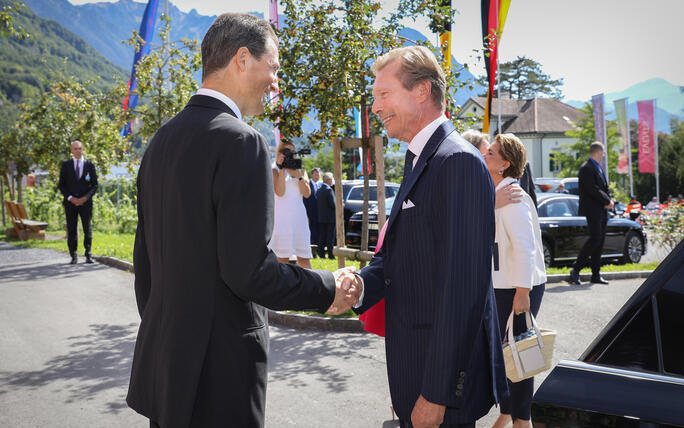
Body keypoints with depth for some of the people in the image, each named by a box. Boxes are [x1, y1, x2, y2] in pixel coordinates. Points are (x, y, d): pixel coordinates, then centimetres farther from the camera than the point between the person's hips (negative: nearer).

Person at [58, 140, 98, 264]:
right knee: (71, 230, 0)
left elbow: (94, 185, 6)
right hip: (70, 203, 0)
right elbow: (61, 185, 6)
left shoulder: (89, 165, 7)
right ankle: (73, 256, 5)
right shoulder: (66, 165, 8)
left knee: (87, 229, 0)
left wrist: (85, 198, -8)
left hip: (85, 202, 0)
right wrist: (70, 198, -8)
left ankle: (88, 255, 6)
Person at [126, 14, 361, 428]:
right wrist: (328, 290, -8)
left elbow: (145, 254, 13)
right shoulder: (241, 142, -18)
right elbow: (249, 270, -23)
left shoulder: (164, 138, 8)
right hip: (220, 369, -8)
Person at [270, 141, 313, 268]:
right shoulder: (275, 170, 6)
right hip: (282, 216, -4)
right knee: (283, 257, -8)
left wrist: (298, 176, -6)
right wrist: (282, 169, -11)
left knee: (304, 257, -1)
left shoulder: (301, 171, 19)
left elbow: (307, 193, 6)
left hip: (299, 216, 4)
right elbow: (279, 192, -10)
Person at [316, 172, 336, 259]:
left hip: (321, 217, 7)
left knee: (322, 237, 11)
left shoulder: (319, 190, 8)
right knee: (330, 237, -3)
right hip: (330, 218, -7)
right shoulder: (329, 190, -15)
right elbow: (333, 204, -18)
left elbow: (318, 203, 11)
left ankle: (321, 253, 12)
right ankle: (330, 255, -2)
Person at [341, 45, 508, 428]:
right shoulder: (420, 162, 14)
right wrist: (361, 282, -9)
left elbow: (462, 286, -24)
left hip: (445, 374, -9)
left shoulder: (458, 162, -19)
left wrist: (437, 393, -24)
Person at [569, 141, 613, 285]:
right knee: (595, 239, -15)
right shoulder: (586, 168, -11)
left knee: (599, 241, 8)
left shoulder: (598, 168, 19)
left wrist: (609, 201, 1)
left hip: (602, 210, 9)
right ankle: (575, 270, -10)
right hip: (593, 210, -9)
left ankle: (596, 275, 11)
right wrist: (607, 201, -11)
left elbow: (605, 188, 20)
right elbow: (593, 190, -18)